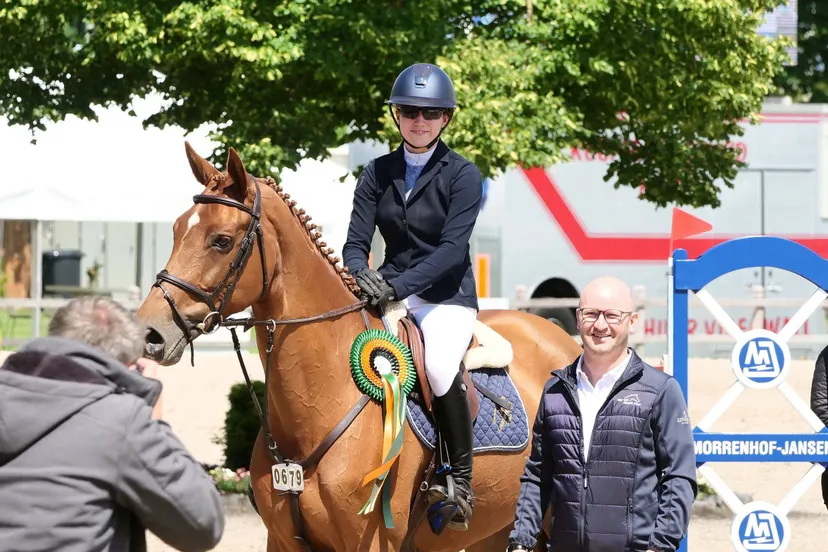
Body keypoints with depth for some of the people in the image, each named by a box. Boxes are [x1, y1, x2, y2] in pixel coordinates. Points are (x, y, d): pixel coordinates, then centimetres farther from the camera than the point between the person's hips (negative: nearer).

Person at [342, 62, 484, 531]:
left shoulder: (463, 175, -4)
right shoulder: (378, 173, 10)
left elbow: (452, 248, -14)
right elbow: (356, 242, 4)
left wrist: (397, 286, -26)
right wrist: (363, 278, -20)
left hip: (447, 296, -5)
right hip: (388, 293, 5)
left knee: (440, 368, -32)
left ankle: (460, 479, -16)